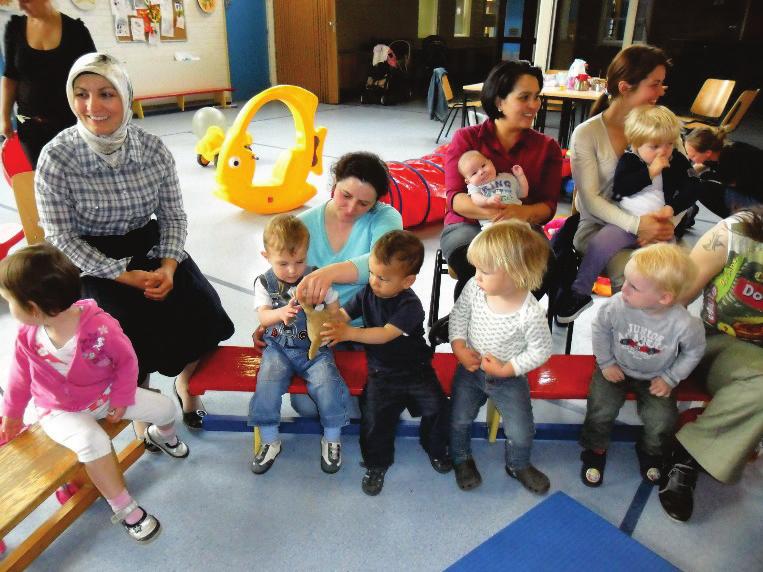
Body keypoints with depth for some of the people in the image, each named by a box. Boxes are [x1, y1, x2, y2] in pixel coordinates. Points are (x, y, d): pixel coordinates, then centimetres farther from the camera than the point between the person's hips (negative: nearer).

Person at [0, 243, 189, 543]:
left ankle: (161, 435, 36)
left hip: (106, 396, 0)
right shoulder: (27, 338, -15)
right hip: (60, 412, 0)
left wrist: (122, 400, -9)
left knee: (165, 407, -5)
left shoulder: (101, 326, -27)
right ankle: (124, 509, -14)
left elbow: (127, 361, -13)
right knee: (92, 442, -32)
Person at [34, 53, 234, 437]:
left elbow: (174, 215, -1)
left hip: (152, 248, 3)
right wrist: (126, 276, -19)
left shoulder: (153, 148, -9)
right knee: (139, 332, -21)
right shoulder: (56, 158, -16)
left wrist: (168, 267, -17)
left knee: (204, 315, -13)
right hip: (93, 261, -2)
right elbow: (60, 238, -13)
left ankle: (185, 381, 20)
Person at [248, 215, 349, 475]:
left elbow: (334, 310, 3)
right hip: (279, 348, 1)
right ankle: (270, 440, -3)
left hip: (315, 346, -1)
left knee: (327, 382, -23)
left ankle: (332, 438, -1)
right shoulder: (264, 283, -1)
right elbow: (263, 318, -13)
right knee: (268, 382, -24)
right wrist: (281, 313, -36)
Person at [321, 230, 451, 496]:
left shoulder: (410, 305, -20)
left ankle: (435, 448, 22)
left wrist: (348, 333, -40)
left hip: (415, 368, -2)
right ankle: (376, 464, 14)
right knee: (375, 416, -12)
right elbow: (343, 314, -3)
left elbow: (385, 334, -30)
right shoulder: (367, 293, -3)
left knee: (436, 407, -11)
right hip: (381, 372, 2)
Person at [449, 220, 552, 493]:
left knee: (521, 432, 9)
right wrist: (459, 348, -13)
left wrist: (507, 369, -21)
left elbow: (541, 351, -16)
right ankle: (461, 458, 43)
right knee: (459, 420, 12)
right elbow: (459, 314, -3)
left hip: (509, 379, -2)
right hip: (470, 369, 3)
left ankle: (518, 465, 42)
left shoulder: (531, 314, -31)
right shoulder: (474, 288, -21)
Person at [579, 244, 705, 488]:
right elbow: (600, 329, -6)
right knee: (600, 411, -14)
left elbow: (693, 351, -5)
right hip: (616, 370, 0)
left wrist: (670, 379, -5)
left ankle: (650, 453, 26)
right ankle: (595, 450, 18)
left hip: (655, 378, 0)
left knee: (662, 422, -10)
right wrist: (606, 363, -4)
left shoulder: (684, 324, -28)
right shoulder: (616, 306, -28)